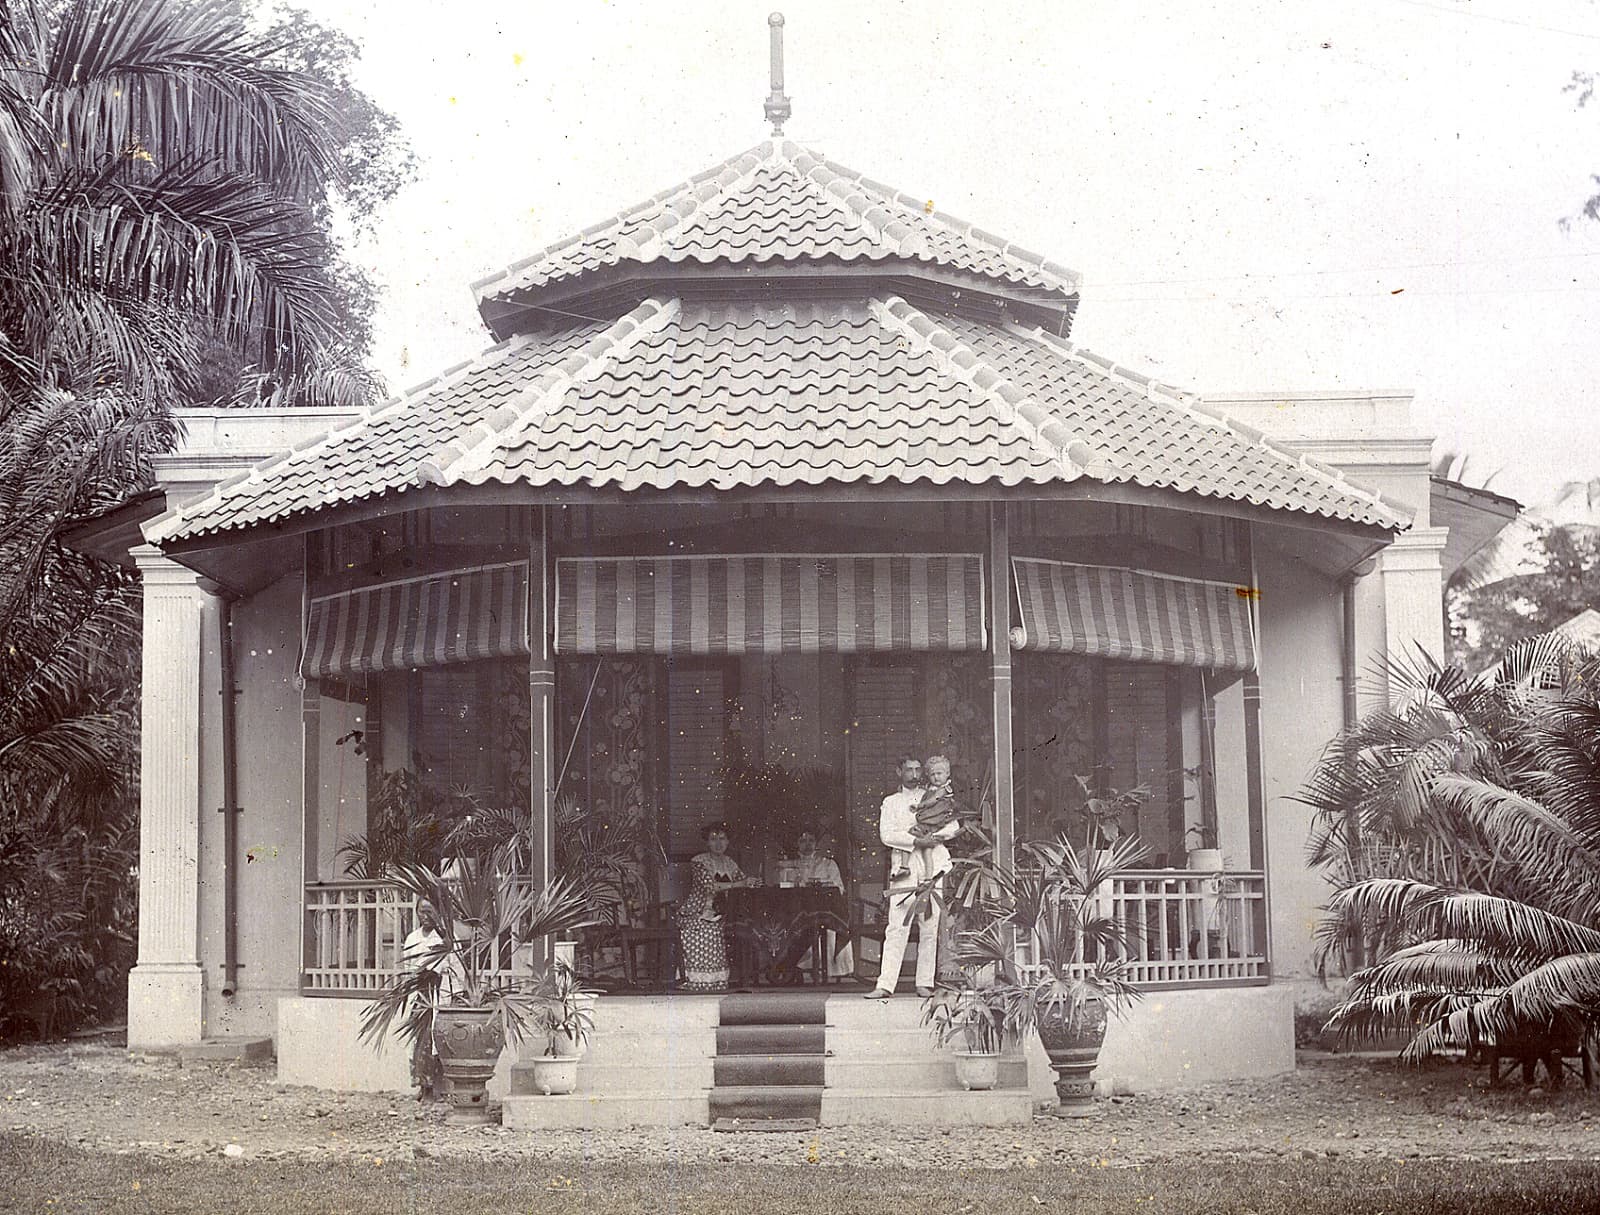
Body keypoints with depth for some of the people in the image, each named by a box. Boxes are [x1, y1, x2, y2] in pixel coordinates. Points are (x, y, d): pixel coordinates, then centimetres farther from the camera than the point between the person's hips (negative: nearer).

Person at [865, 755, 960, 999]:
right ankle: (885, 985, -12)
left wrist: (932, 836, -10)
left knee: (929, 929, 1)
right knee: (896, 929, -8)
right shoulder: (890, 803, 12)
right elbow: (886, 835, -3)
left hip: (932, 867, 2)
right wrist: (917, 841, -15)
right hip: (904, 867, -2)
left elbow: (954, 825, 7)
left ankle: (925, 983, 5)